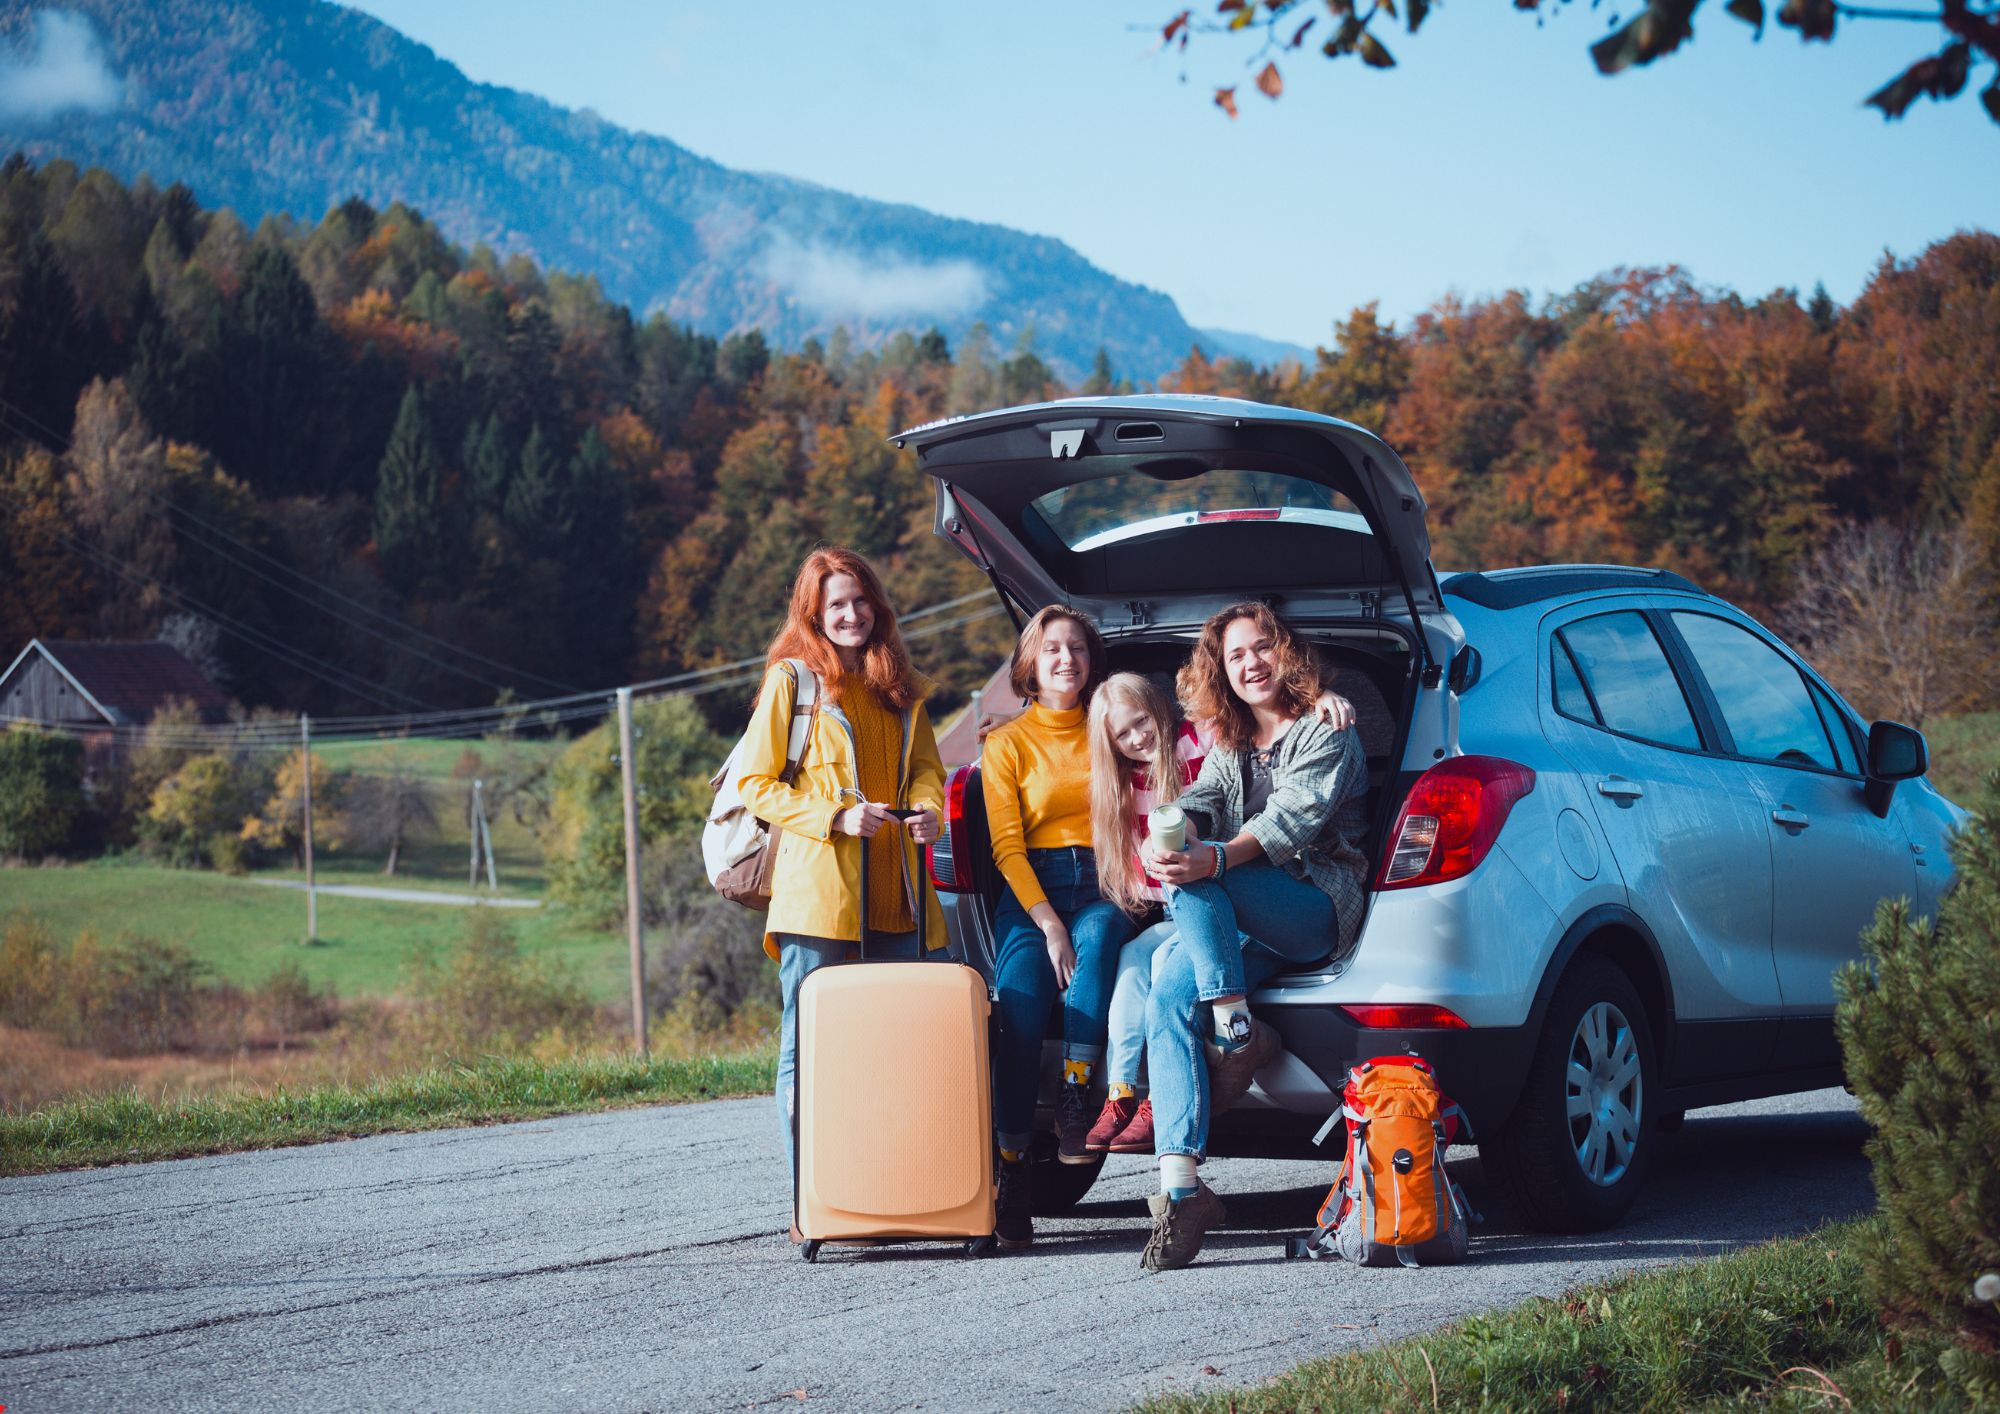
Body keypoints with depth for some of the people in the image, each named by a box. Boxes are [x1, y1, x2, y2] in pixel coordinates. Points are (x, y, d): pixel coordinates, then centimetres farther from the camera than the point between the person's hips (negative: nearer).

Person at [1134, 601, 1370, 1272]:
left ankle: (1239, 1032, -22)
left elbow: (1293, 819, -13)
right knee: (1167, 1000, -25)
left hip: (1318, 908, -5)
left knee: (1191, 878, -31)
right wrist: (1165, 836, -20)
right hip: (1243, 927, 6)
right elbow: (1198, 803, 7)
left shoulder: (1327, 733, 3)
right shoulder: (1227, 747, 24)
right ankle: (1180, 1186, -35)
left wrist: (1210, 862, -32)